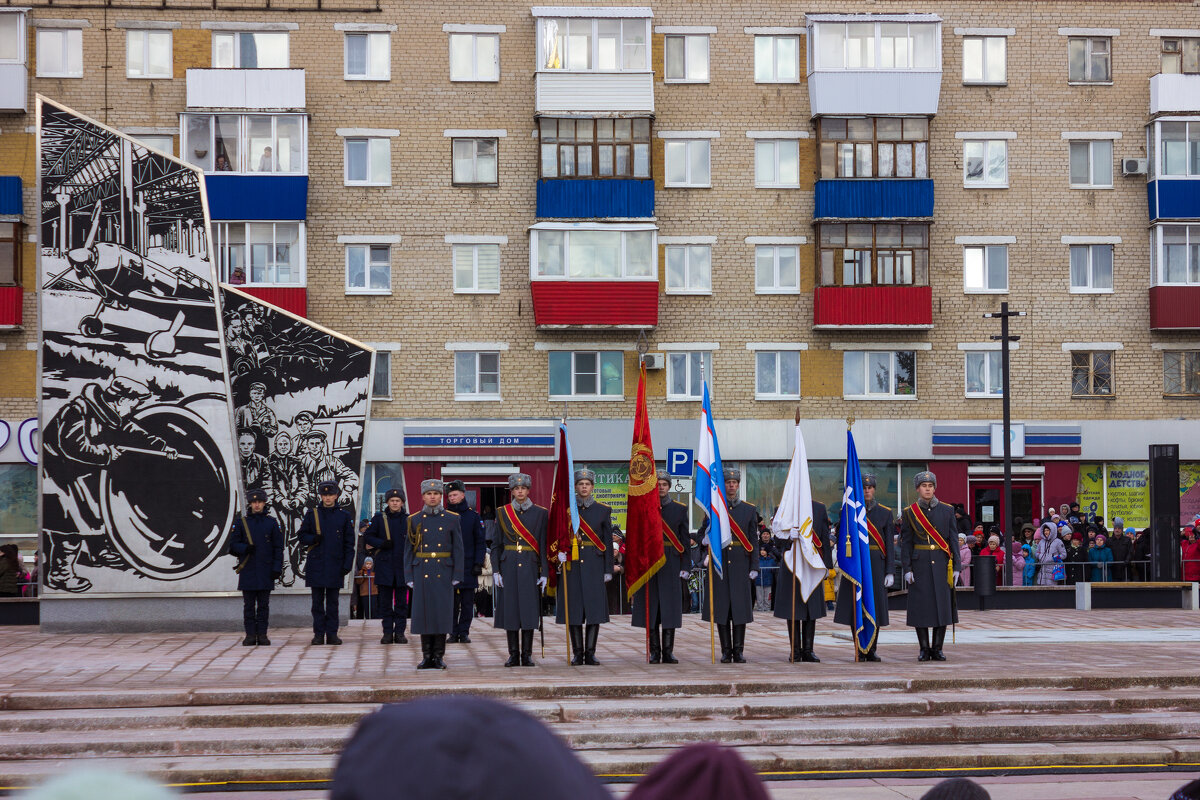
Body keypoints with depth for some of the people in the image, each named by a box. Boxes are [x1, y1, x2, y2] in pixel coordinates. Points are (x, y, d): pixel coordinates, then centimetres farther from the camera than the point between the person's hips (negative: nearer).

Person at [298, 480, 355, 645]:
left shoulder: (344, 516, 7)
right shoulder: (311, 514, 7)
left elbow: (349, 543, 7)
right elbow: (302, 537, 9)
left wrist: (347, 564, -1)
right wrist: (314, 538, -12)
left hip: (335, 566, 0)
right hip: (316, 565, 0)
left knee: (333, 601, 2)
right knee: (318, 601, 1)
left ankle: (332, 634, 6)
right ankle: (318, 634, 4)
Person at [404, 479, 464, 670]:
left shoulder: (452, 519, 4)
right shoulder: (414, 520, 6)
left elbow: (458, 549, 3)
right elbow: (409, 550, 7)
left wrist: (457, 576, -4)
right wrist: (409, 577, 0)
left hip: (443, 573, -1)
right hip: (422, 573, 1)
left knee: (442, 613, -1)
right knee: (423, 612, 1)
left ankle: (439, 657, 6)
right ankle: (427, 656, 8)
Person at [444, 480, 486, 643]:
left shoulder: (473, 516, 5)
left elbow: (481, 542, 6)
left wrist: (478, 563, -3)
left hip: (468, 567, 0)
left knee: (467, 602, 2)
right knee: (451, 601, 0)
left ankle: (464, 632, 9)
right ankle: (453, 633, 8)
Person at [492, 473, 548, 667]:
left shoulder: (540, 513, 5)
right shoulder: (502, 513, 7)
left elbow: (544, 545, 3)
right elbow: (496, 545, 6)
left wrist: (544, 573, -2)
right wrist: (495, 570, -3)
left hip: (530, 568, -1)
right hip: (508, 568, 1)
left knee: (529, 610, -1)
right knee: (510, 609, 1)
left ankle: (527, 655, 5)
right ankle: (513, 655, 8)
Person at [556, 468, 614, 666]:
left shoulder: (603, 510, 5)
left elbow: (608, 542, 6)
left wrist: (608, 569, 1)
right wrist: (560, 551, -17)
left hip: (594, 564, 0)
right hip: (572, 564, 0)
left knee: (594, 608, -3)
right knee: (573, 608, -1)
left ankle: (590, 653, 3)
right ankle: (577, 653, 7)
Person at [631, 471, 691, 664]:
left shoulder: (680, 509, 8)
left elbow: (685, 539, 7)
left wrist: (685, 566, -1)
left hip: (671, 565, 1)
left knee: (670, 607, 0)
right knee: (651, 608, 1)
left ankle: (668, 652, 4)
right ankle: (655, 652, 6)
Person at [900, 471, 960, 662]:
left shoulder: (946, 511, 6)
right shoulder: (910, 513, 4)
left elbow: (953, 540, 6)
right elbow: (906, 543, 2)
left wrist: (956, 567, 0)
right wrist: (907, 569, -6)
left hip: (942, 565, 1)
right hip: (920, 565, -1)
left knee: (942, 605, 0)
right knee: (920, 607, -2)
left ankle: (937, 648, 8)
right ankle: (924, 649, 7)